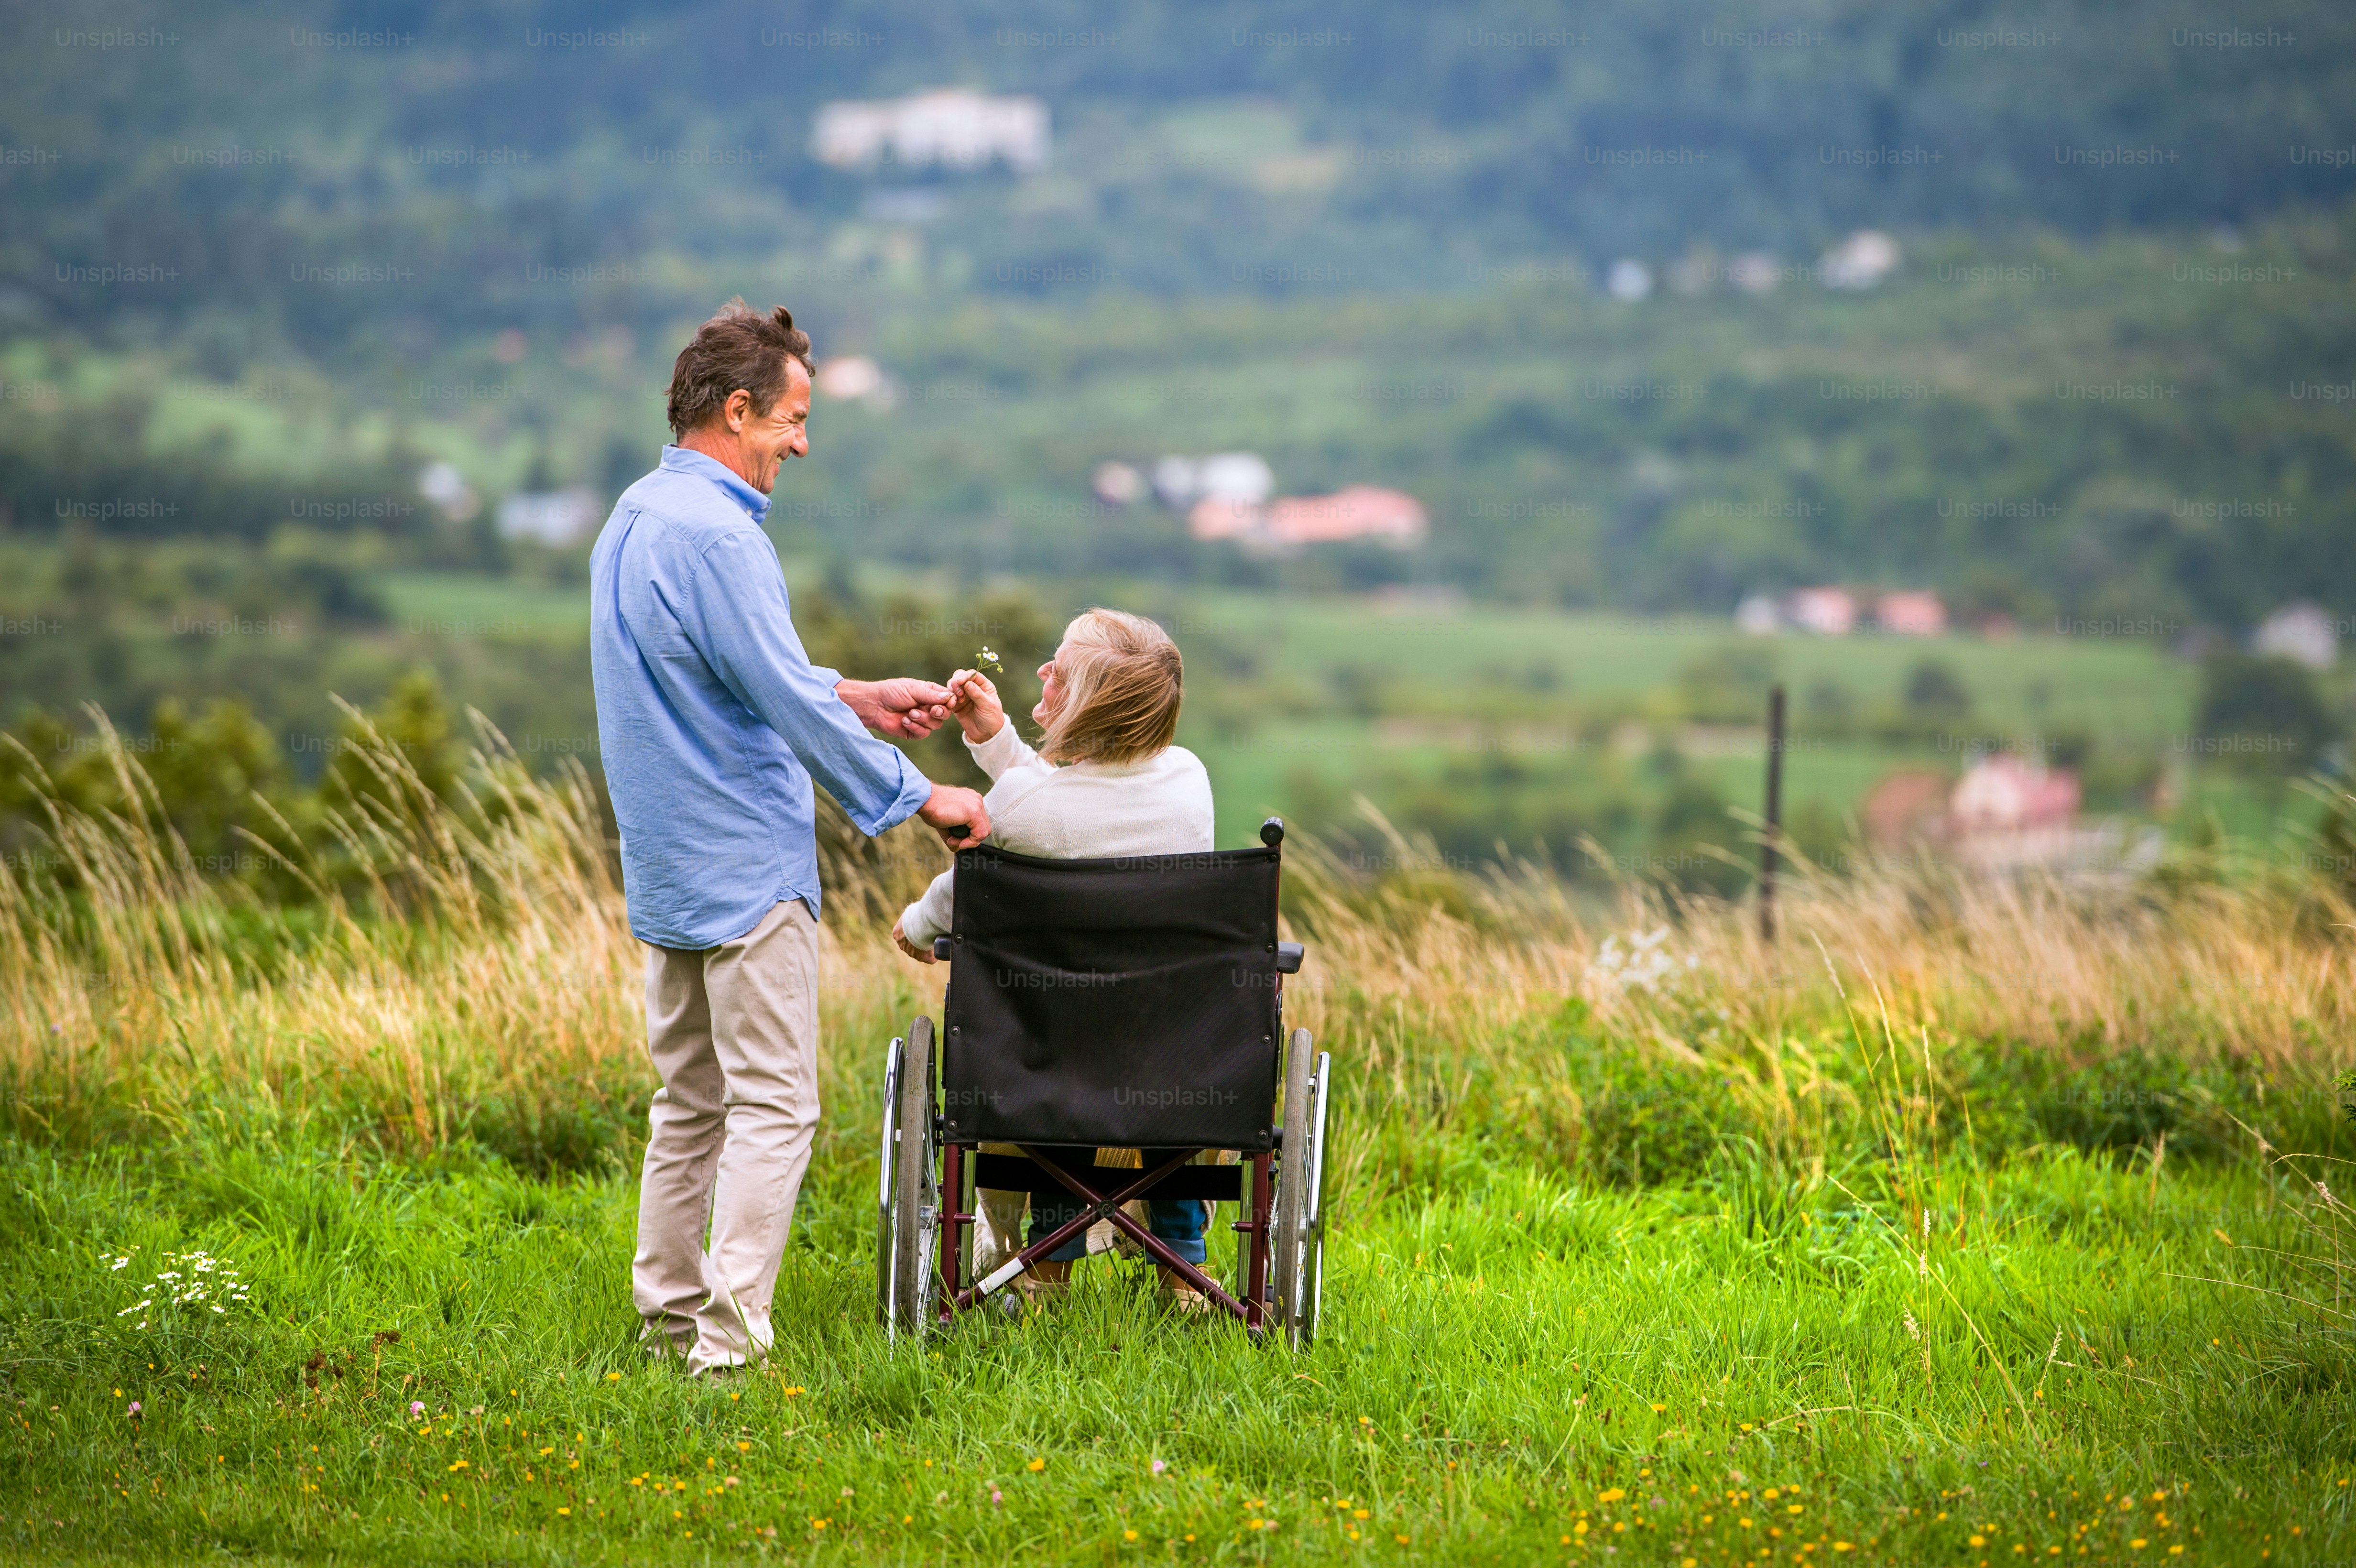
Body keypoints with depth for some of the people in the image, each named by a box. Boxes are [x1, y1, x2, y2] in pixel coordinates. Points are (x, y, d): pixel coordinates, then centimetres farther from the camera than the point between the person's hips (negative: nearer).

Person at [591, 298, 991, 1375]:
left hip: (667, 870, 10)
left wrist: (857, 699, 19)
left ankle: (671, 1309, 20)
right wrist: (921, 798, -11)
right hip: (745, 869, -10)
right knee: (773, 1104, -7)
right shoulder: (713, 533, -20)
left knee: (690, 1100, 16)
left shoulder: (637, 516, 12)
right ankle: (732, 1341, -11)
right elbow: (789, 702, -20)